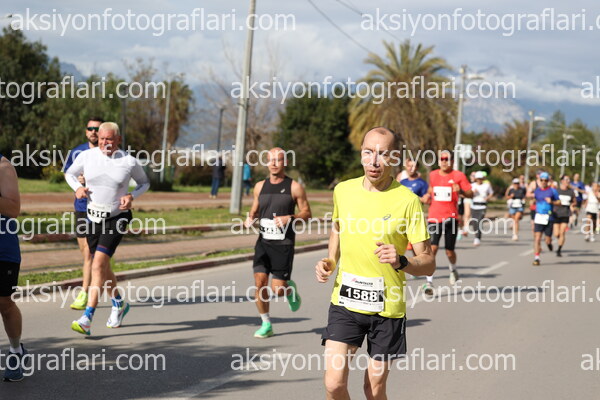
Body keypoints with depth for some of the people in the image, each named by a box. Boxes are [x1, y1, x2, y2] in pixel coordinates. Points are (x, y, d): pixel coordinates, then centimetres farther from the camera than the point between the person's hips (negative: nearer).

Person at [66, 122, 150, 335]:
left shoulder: (129, 162, -7)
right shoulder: (87, 156, -2)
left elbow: (144, 182, 9)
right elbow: (70, 173, 16)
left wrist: (132, 196, -10)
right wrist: (78, 187, -5)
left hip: (116, 219, -4)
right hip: (93, 217, 4)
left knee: (98, 266, -18)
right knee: (103, 268, 15)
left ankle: (86, 319, -20)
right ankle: (119, 304, 41)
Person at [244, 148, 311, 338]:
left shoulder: (294, 187, -3)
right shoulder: (260, 186, 9)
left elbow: (307, 213, 0)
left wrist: (289, 218, -17)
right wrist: (250, 219, -3)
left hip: (283, 244, -4)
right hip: (263, 242, 4)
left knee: (278, 289, -7)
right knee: (260, 283, -6)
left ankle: (290, 289, 30)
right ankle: (266, 324, 9)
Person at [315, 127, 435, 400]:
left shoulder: (407, 201, -10)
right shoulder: (343, 190, 3)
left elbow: (428, 264, -8)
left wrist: (400, 262, -27)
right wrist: (330, 261, 8)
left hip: (387, 307, -2)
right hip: (345, 302, 3)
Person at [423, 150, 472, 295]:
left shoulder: (458, 176, -1)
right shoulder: (433, 175, 10)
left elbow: (470, 194, -4)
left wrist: (461, 191, -23)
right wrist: (428, 197, 10)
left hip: (451, 217, -2)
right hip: (434, 217, 2)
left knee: (449, 251, 7)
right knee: (432, 248, -14)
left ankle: (453, 269, 42)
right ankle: (429, 282, -14)